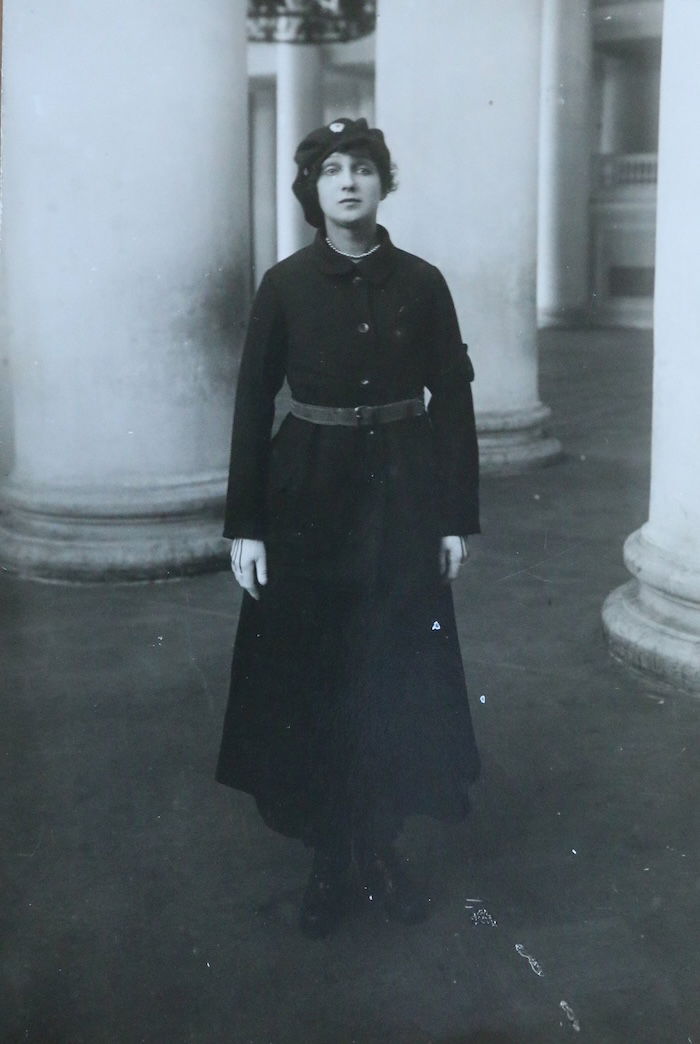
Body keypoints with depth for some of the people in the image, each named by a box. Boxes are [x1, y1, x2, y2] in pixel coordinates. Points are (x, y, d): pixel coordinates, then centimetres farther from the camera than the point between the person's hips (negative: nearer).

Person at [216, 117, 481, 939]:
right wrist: (244, 526, -5)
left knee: (395, 680, 6)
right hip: (309, 497, 0)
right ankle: (332, 857, 21)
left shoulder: (421, 283, 0)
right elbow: (252, 405, -1)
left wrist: (458, 518, -1)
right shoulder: (284, 286, -2)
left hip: (403, 498, 1)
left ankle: (380, 852, 24)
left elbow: (453, 401, 2)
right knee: (311, 680, 5)